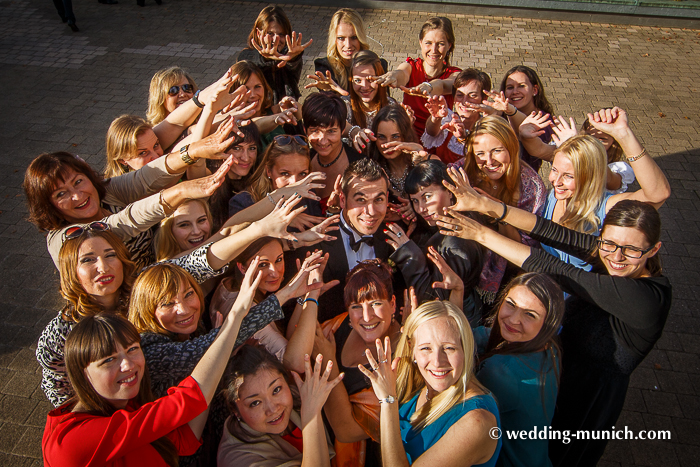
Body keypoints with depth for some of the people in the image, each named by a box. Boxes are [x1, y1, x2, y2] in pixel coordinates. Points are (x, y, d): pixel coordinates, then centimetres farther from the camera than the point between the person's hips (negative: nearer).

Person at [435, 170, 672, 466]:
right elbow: (551, 232, -23)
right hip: (564, 366, 6)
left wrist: (481, 233, -32)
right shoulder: (607, 254, -13)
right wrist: (484, 205, -35)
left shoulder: (647, 297, -34)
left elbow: (551, 269, -36)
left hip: (588, 395, -6)